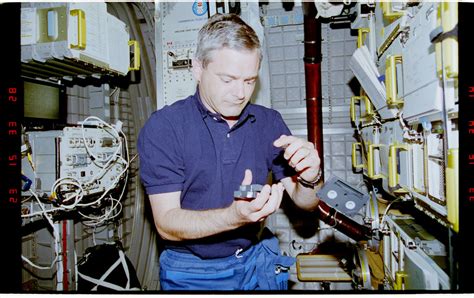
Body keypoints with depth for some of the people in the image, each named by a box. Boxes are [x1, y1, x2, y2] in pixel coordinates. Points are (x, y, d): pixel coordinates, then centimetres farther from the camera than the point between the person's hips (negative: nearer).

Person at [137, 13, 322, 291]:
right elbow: (167, 224, -19)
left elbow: (306, 203, -2)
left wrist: (310, 179, -25)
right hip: (192, 272, -2)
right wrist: (235, 216, -35)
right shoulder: (163, 127, -15)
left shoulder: (269, 122, -5)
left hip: (258, 260, 3)